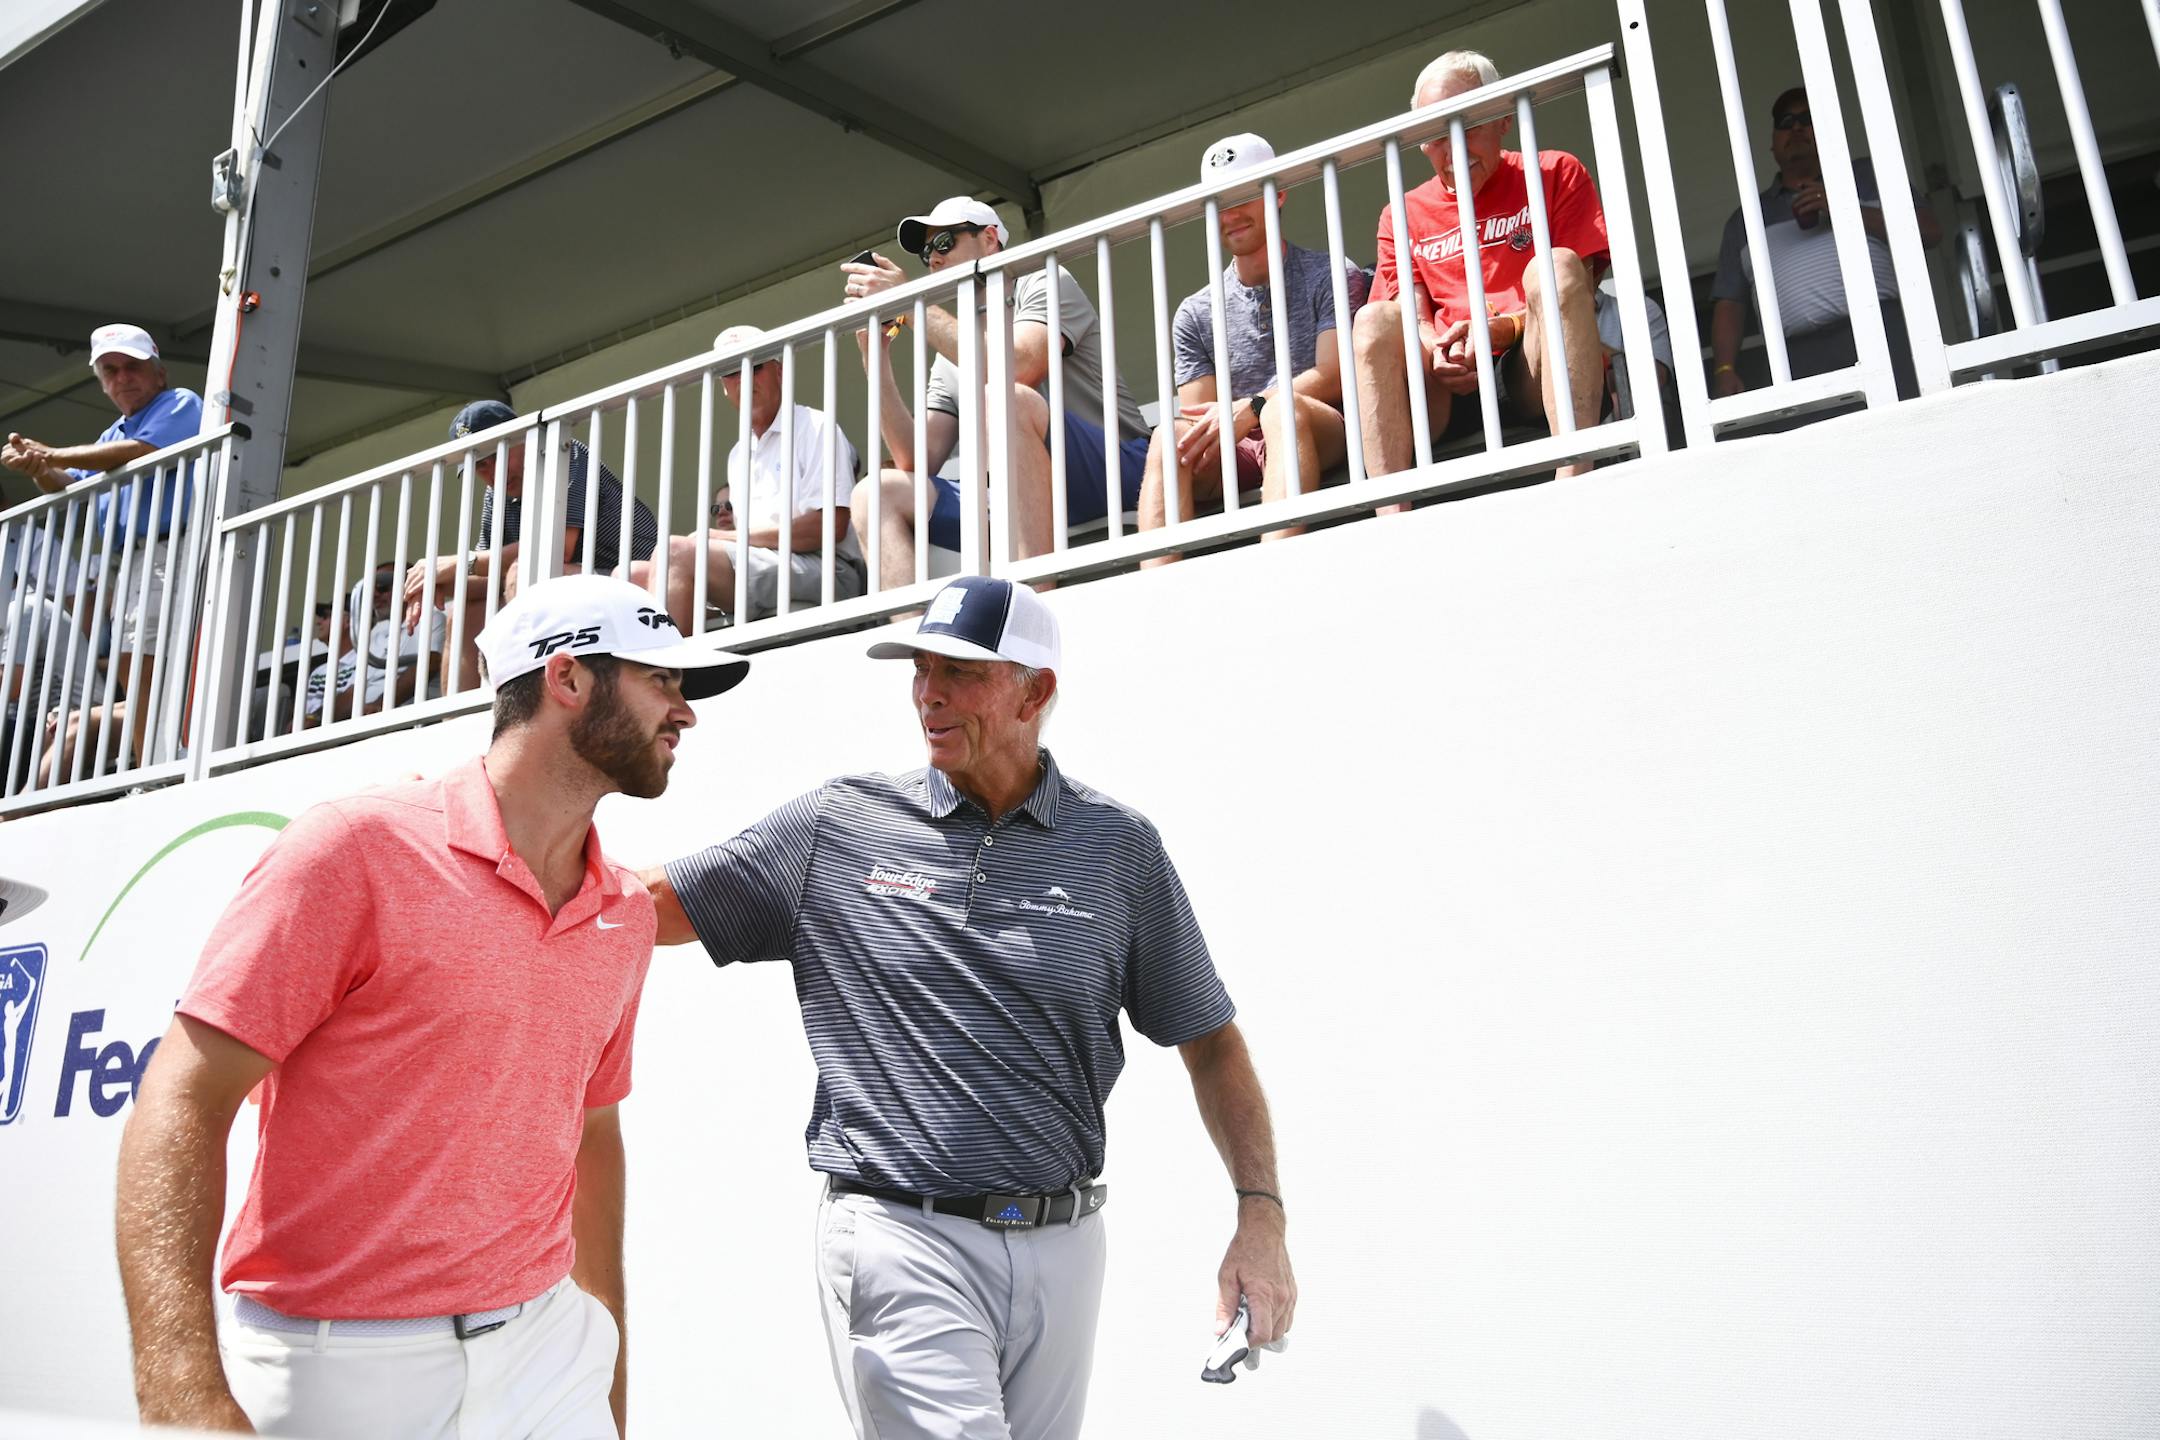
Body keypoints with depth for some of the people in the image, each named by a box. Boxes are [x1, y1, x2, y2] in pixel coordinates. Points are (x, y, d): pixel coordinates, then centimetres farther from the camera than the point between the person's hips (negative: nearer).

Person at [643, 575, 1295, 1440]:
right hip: (902, 1243, -2)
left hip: (1061, 1246, 3)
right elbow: (653, 904, 2)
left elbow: (1209, 1041, 6)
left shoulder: (1119, 847, 2)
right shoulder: (840, 825, 0)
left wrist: (1260, 1214, -3)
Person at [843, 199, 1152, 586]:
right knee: (877, 492, -8)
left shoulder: (1045, 283, 8)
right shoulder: (950, 353, 24)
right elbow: (918, 461, 11)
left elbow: (1018, 370, -16)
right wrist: (876, 357, 5)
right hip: (1018, 506, 6)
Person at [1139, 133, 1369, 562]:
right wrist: (1209, 430, -13)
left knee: (1283, 406, -36)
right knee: (1171, 438, -28)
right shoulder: (1195, 315, 20)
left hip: (1323, 437, -2)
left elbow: (1332, 377, -3)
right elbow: (1200, 417, 12)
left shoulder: (1330, 276, 11)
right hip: (1237, 455, 3)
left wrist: (1250, 410, -17)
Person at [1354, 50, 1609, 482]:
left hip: (1536, 377, -1)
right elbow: (1414, 317, 8)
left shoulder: (1556, 174, 14)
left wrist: (1501, 330, -15)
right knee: (1375, 321, -25)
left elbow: (1577, 290, 2)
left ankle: (1576, 485, -40)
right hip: (1449, 388, 1)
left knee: (1553, 270, -28)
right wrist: (1435, 349, -16)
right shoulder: (1403, 216, 19)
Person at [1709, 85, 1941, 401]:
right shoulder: (1746, 219, 25)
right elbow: (1729, 304, 17)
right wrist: (1725, 370, 1)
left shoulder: (1867, 175, 23)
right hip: (1802, 359, 1)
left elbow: (1930, 231, 10)